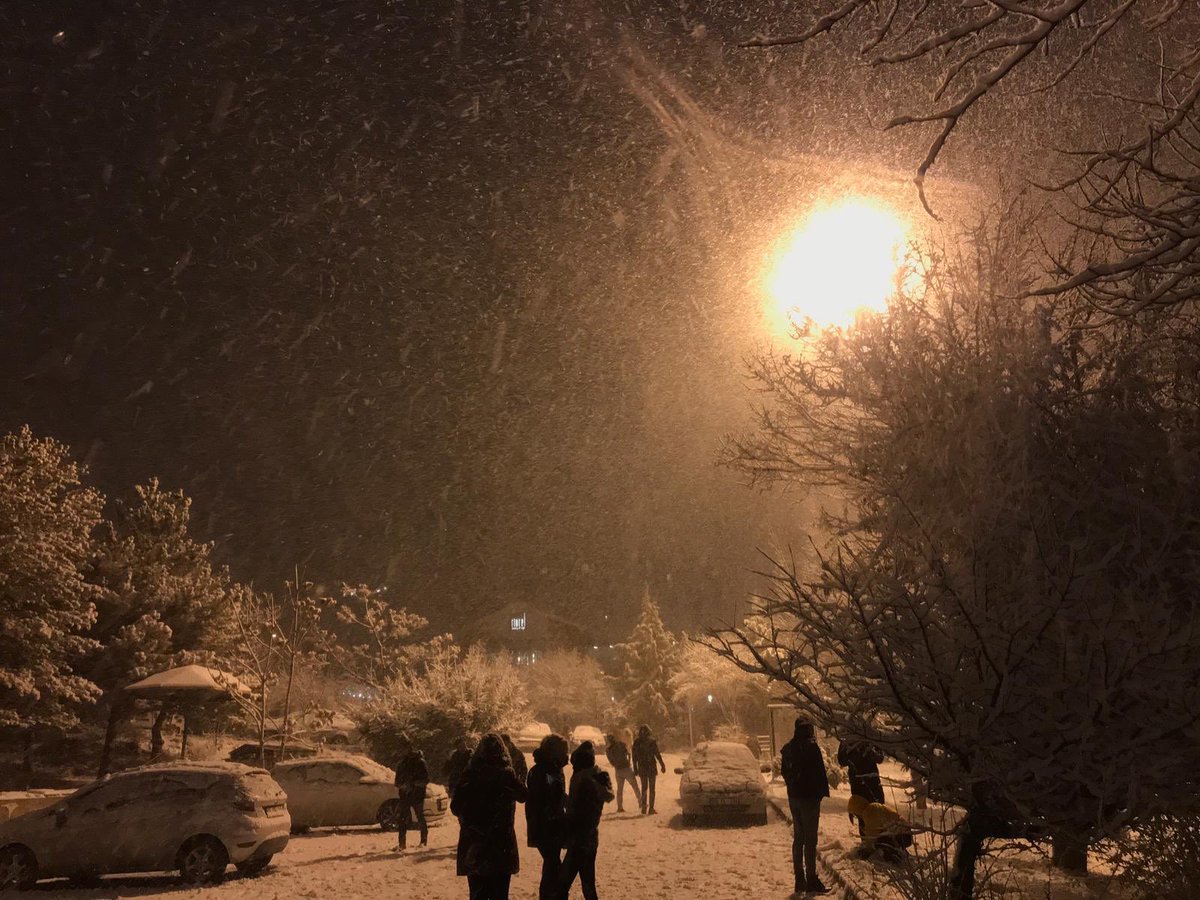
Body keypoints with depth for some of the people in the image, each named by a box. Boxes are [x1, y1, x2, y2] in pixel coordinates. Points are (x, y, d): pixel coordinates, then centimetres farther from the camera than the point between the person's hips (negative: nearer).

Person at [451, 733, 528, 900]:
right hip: (501, 844, -2)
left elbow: (455, 807, 0)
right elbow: (523, 796, 6)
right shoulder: (507, 774, -11)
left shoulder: (470, 774, -6)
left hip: (473, 846, 2)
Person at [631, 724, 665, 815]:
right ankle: (651, 808, 1)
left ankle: (644, 808, 11)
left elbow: (634, 757, 2)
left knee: (644, 788, 13)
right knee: (651, 788, 5)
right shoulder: (652, 741, -8)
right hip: (651, 767, -3)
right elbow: (657, 754, -9)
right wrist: (662, 765, -1)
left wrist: (635, 769, 9)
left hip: (642, 768, 3)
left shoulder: (636, 743, 1)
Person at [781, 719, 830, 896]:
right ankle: (812, 880, -2)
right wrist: (823, 791, -3)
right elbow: (820, 772, -14)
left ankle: (800, 880, 16)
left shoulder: (787, 749, 8)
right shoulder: (811, 747, -14)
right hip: (809, 797, -7)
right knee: (810, 839, -3)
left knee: (798, 838, 13)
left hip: (793, 797, 7)